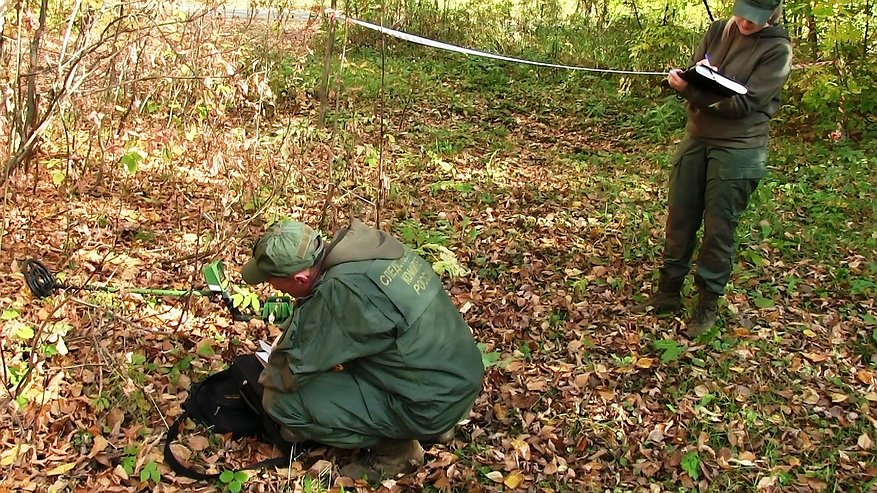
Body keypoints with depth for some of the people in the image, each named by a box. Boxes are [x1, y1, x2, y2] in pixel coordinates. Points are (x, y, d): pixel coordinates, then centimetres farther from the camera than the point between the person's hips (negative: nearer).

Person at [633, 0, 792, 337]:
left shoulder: (777, 49, -10)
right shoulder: (718, 31, 5)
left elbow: (745, 103, -17)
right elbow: (691, 75, 5)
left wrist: (695, 91, -27)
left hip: (738, 149, -5)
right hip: (696, 139, 5)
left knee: (719, 228, 2)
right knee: (679, 220, 9)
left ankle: (708, 303, 16)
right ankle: (668, 293, 23)